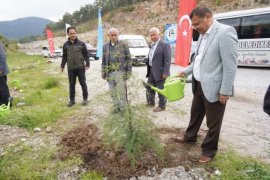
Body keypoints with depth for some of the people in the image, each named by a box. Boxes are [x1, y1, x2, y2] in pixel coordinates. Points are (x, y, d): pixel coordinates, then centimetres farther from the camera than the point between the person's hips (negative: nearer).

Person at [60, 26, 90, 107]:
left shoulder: (81, 43, -1)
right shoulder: (66, 45, 6)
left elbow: (86, 55, -1)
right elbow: (64, 56, 12)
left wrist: (87, 64, -10)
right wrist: (62, 66, 7)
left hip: (80, 68, -2)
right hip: (70, 69, 2)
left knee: (83, 83, 6)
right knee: (72, 85, 9)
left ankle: (85, 98, 20)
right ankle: (72, 100, 20)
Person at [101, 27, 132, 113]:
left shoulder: (123, 44, 0)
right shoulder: (105, 46, 11)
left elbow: (128, 58, -1)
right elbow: (103, 61, 14)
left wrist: (128, 71, -7)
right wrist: (103, 72, 9)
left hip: (120, 72, -4)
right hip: (110, 73, 4)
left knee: (121, 91, 0)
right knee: (112, 92, 10)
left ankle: (123, 108, 14)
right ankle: (116, 107, 25)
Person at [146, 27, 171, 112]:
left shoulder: (165, 45, -13)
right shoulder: (152, 45, 13)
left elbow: (167, 60, -18)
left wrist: (165, 73, -22)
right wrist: (148, 66, 12)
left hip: (160, 72, -8)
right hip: (151, 71, 9)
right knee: (149, 88, 19)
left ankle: (162, 106, 20)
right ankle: (151, 102, 37)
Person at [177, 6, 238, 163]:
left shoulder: (225, 32, -18)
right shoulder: (203, 35, 9)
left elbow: (230, 65, -20)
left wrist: (225, 91, -20)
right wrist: (186, 72, 13)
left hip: (214, 89, -8)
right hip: (199, 86, 9)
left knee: (213, 123, 9)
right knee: (195, 114, 24)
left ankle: (209, 151, 27)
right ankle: (190, 137, 45)